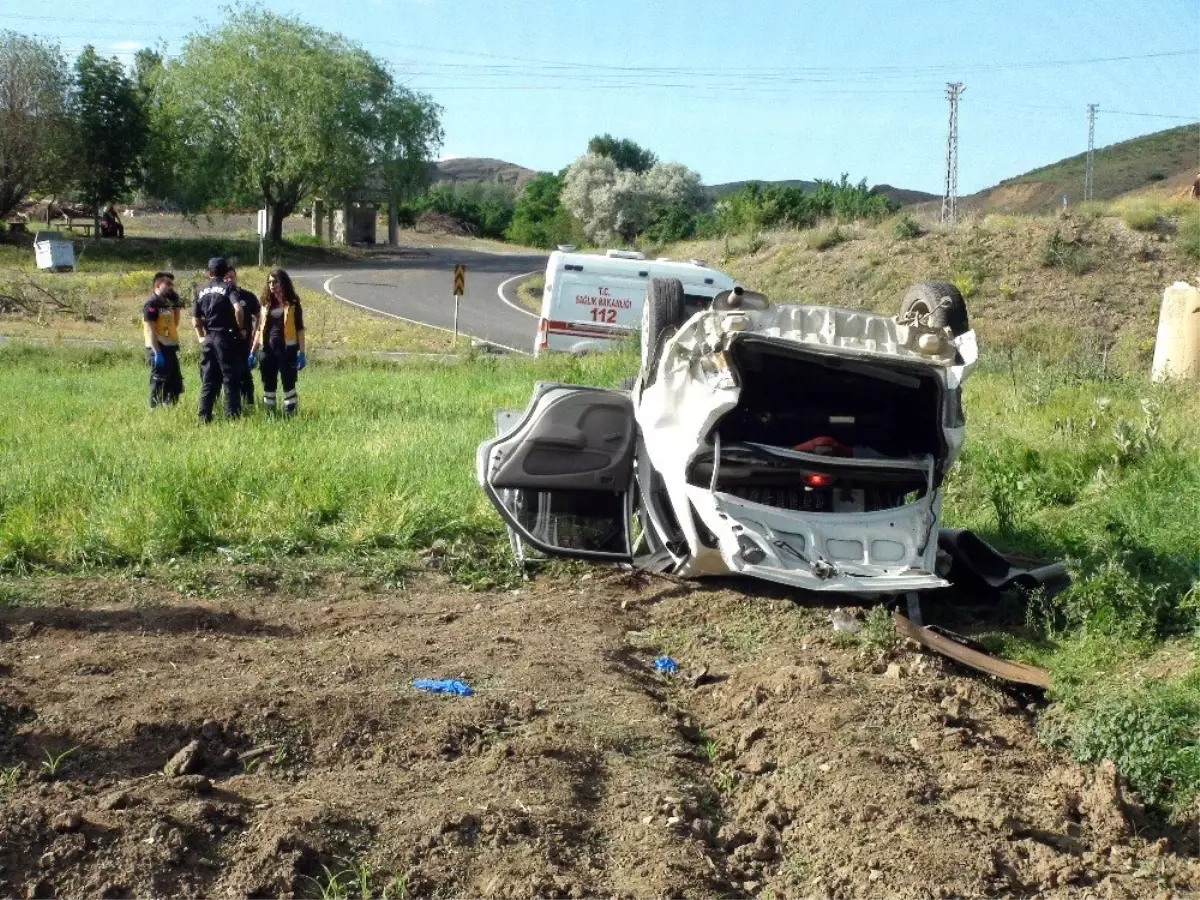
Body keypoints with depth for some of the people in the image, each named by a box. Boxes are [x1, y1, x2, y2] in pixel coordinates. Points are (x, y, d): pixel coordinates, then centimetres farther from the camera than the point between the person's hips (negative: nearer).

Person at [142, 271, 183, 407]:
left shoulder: (167, 303, 14)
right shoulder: (151, 304, -12)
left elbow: (174, 324, 24)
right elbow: (150, 330, -18)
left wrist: (176, 305, 12)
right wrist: (157, 353, -23)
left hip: (169, 349, 9)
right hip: (158, 350, -9)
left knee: (176, 385, 13)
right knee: (159, 385, -5)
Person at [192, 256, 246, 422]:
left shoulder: (200, 290, 10)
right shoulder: (228, 287, -4)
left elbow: (195, 321, 9)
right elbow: (237, 309, -21)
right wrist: (240, 328, -7)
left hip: (208, 339, 5)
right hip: (226, 337, -5)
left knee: (208, 381, 10)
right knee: (231, 379, 0)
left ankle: (204, 417, 10)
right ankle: (232, 415, -2)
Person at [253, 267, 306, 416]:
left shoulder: (293, 304, -3)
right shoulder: (267, 304, 11)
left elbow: (299, 329, -4)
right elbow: (260, 329, 14)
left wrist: (301, 353, -10)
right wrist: (253, 353, 10)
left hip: (287, 349, -5)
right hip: (268, 349, 5)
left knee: (288, 383, -1)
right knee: (268, 384, 8)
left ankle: (290, 413, 4)